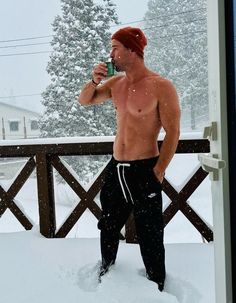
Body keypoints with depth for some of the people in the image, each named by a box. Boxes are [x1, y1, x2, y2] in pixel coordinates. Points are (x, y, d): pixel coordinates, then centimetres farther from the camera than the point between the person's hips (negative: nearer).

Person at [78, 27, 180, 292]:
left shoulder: (161, 86, -14)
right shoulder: (115, 83, 6)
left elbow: (172, 133, -13)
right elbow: (84, 101, 16)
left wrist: (158, 172, -14)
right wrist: (94, 80, -4)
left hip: (144, 171, -6)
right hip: (116, 168, 7)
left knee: (150, 235, 5)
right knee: (108, 227, 20)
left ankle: (157, 287, 27)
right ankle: (105, 275, 43)